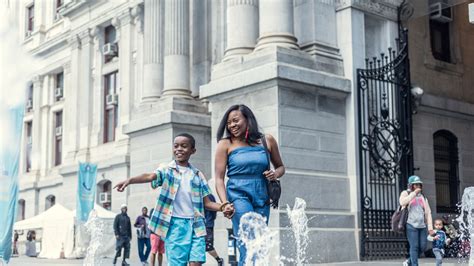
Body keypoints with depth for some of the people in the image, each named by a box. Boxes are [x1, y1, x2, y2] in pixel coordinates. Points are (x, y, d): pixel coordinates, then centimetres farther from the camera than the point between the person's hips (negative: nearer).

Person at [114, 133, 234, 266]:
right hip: (174, 224, -2)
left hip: (195, 224, 2)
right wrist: (130, 180, -37)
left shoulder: (197, 174, 13)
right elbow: (150, 176, -16)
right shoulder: (166, 170, 5)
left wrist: (223, 207, -7)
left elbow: (207, 203, 13)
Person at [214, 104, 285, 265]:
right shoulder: (225, 144, 2)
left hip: (262, 198, 3)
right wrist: (225, 203, -15)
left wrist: (276, 173, -3)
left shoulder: (267, 141, 9)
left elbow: (280, 166, 21)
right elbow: (219, 178, -1)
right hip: (238, 196, -3)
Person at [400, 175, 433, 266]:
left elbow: (428, 213, 14)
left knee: (422, 247, 1)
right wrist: (414, 193, -10)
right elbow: (402, 202, -15)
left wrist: (430, 227, 4)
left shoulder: (423, 197, 19)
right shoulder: (406, 193, 7)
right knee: (414, 247, -11)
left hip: (422, 225, 5)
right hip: (411, 225, -5)